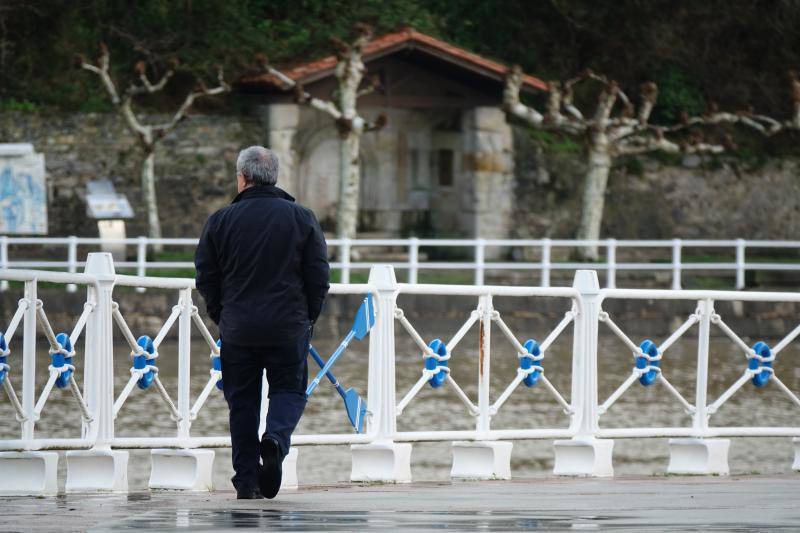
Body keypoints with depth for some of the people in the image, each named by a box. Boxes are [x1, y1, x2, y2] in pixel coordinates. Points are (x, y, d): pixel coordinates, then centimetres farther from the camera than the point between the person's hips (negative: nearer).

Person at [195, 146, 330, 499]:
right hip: (289, 329, 0)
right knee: (289, 390, 12)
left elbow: (206, 277, 4)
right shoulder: (301, 218, 1)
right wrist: (308, 318, 14)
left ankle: (246, 480, 6)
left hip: (238, 328, 0)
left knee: (242, 402, 8)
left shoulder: (221, 220, 0)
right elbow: (319, 275, 2)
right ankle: (276, 438, -18)